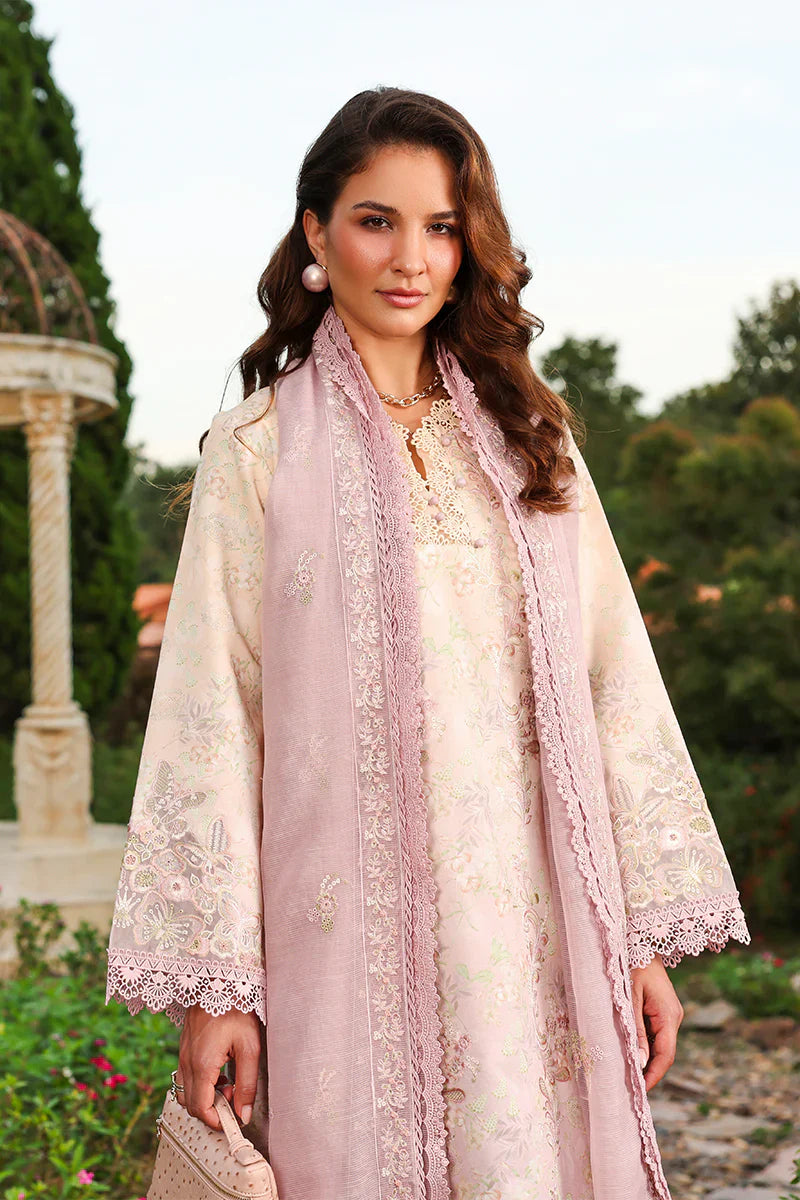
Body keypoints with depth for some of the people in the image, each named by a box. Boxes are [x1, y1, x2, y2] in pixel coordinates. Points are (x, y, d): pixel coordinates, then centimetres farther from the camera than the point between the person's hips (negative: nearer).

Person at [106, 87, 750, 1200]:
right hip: (350, 929, -3)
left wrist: (648, 935, 4)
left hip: (536, 933, 3)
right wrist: (212, 982, -7)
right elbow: (209, 714, -3)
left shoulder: (529, 439, 10)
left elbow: (615, 683, 8)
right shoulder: (261, 449, 1)